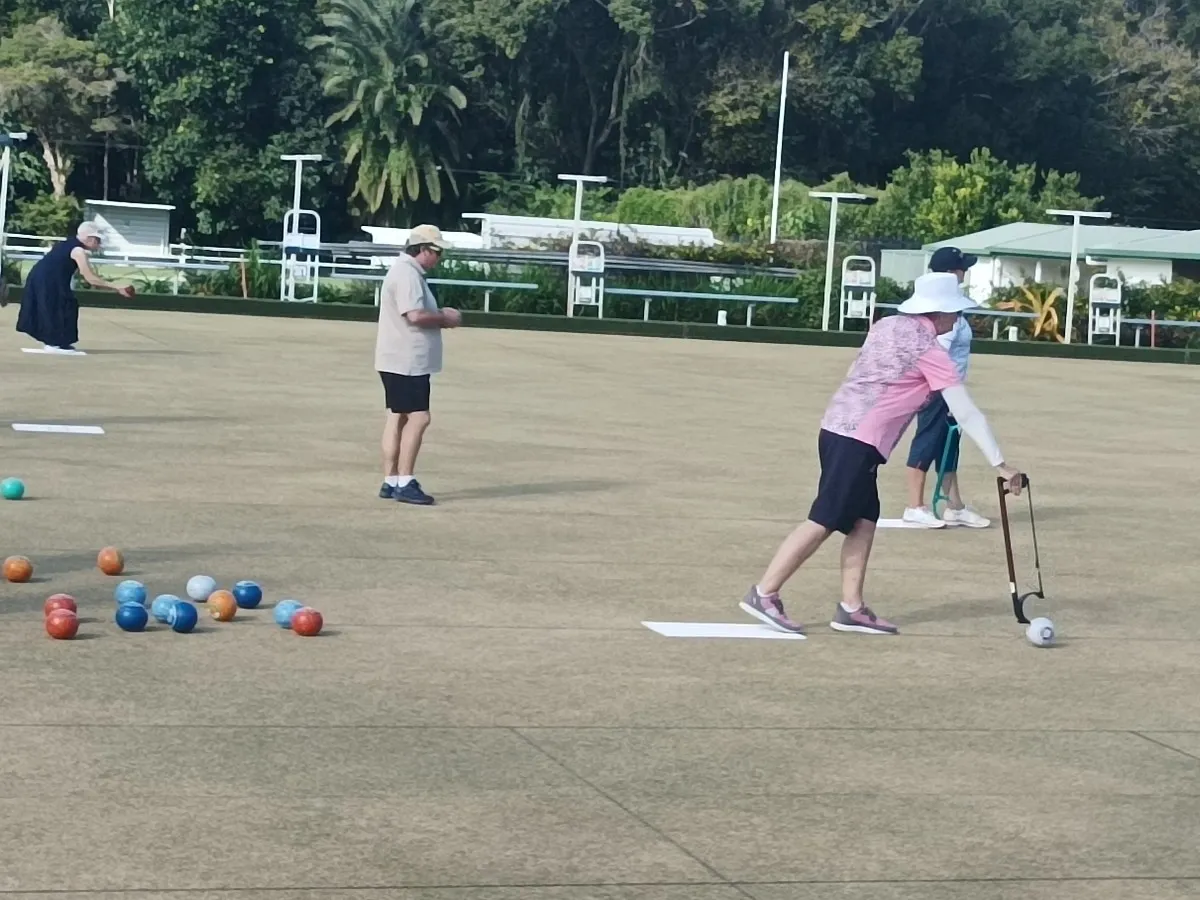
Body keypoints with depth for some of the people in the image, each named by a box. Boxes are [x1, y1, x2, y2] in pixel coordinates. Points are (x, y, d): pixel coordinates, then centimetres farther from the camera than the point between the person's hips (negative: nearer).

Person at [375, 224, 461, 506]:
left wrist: (440, 315, 9)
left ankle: (390, 482, 15)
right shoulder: (407, 274, -17)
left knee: (398, 417, 11)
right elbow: (415, 316, -26)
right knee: (418, 417, -10)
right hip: (406, 361, -11)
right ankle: (404, 483, -9)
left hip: (404, 361, 11)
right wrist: (446, 318, -12)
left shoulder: (410, 272, 17)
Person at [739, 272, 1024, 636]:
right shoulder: (929, 350, -7)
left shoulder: (886, 325, 15)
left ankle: (851, 608, 9)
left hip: (836, 427, 9)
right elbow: (966, 414, -8)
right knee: (823, 522, -6)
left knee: (864, 521, 10)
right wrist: (1000, 463, -6)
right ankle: (764, 594, -4)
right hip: (858, 442, -9)